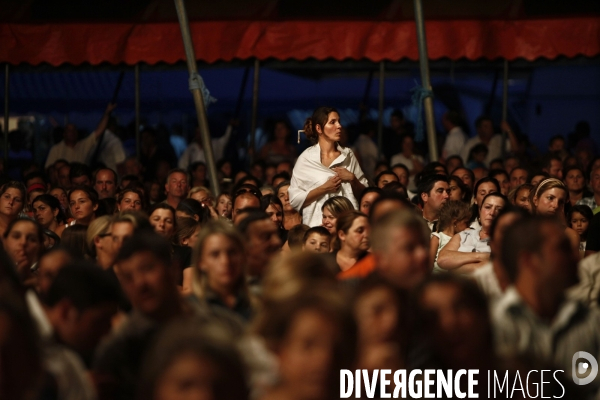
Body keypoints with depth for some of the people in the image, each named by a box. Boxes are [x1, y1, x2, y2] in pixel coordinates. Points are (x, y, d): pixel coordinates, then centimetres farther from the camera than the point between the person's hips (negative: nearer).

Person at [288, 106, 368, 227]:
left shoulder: (348, 155, 11)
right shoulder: (306, 158, 2)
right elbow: (295, 199, -4)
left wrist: (352, 179, -3)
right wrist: (324, 188, -11)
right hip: (318, 224, -3)